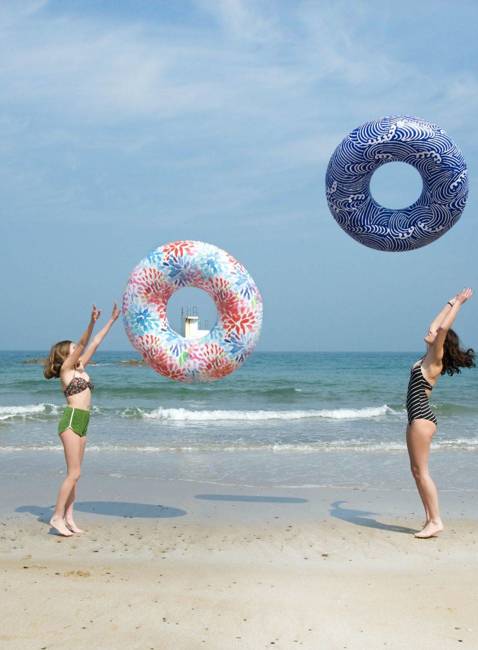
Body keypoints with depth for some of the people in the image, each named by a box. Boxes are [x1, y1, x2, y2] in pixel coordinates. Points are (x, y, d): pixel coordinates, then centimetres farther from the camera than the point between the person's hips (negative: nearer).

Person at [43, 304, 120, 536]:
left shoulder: (80, 368, 17)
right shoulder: (66, 368, -2)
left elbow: (95, 343, 18)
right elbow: (82, 344, -15)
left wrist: (112, 320, 21)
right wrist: (92, 322, -26)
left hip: (81, 423, 8)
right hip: (71, 421, -8)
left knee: (74, 474, 8)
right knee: (74, 473, -9)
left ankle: (68, 518, 12)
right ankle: (57, 517, -2)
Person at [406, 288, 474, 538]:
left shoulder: (435, 361, -10)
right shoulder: (429, 358, 12)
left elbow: (442, 328, -21)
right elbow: (435, 327, 22)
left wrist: (458, 304, -14)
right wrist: (451, 303, 26)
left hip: (422, 419, -9)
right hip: (417, 418, 9)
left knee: (421, 471, -8)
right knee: (417, 471, 9)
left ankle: (436, 521, -5)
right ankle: (430, 518, 12)